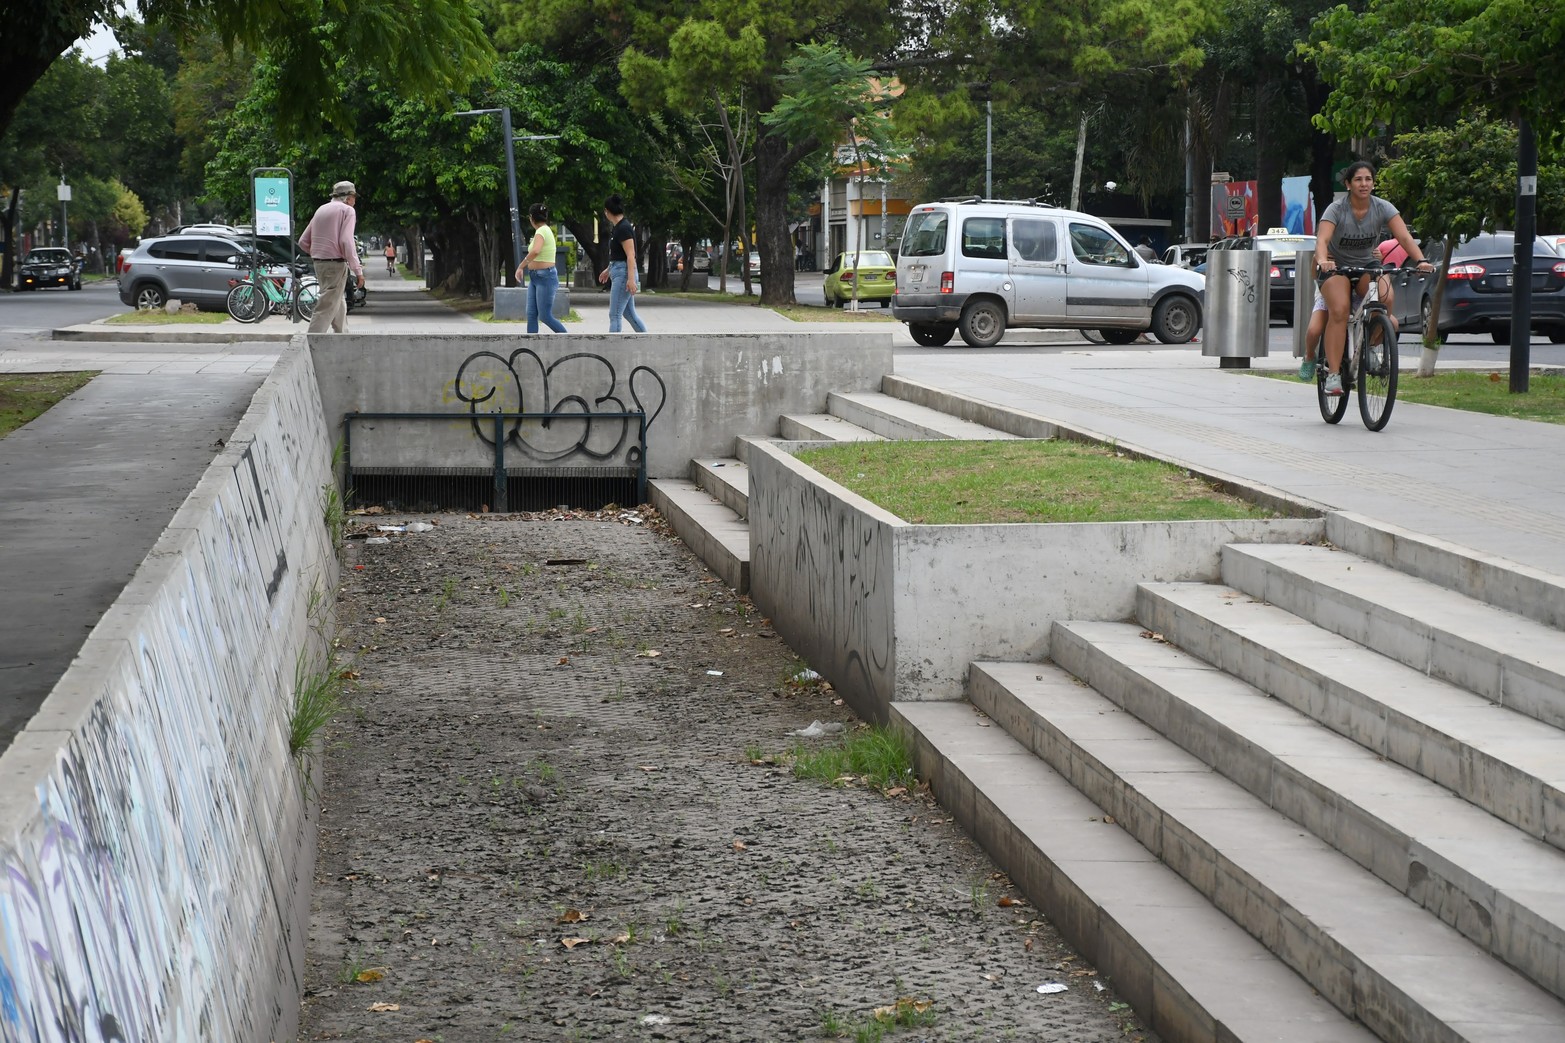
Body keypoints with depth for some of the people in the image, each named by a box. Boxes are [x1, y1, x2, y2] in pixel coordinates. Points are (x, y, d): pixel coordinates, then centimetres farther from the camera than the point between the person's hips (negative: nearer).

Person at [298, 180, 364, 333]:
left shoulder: (321, 210, 17)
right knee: (327, 307, -9)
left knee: (339, 304, 21)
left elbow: (303, 242, 15)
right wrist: (358, 270, -15)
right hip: (336, 264, -8)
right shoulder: (347, 210, -5)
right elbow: (346, 242, -18)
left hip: (319, 263, 8)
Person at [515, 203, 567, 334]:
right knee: (531, 315, 3)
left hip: (545, 278, -9)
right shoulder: (545, 230, 13)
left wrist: (520, 266, -26)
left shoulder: (542, 231, -16)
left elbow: (536, 251, -34)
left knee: (545, 316, -4)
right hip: (535, 278, 9)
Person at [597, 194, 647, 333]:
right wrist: (608, 270, 33)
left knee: (614, 315, -8)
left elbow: (631, 255, -20)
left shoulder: (624, 228, -15)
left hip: (623, 273, -10)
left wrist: (631, 279, -25)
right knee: (629, 313, 13)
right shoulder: (617, 227, 13)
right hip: (617, 271, 10)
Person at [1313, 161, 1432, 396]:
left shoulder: (1382, 208, -12)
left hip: (1367, 264, 2)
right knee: (1339, 311, -28)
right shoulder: (1337, 209, -18)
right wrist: (1322, 260, -56)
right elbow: (1322, 239, -34)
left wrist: (1421, 260, -40)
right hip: (1336, 265, -2)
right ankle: (1333, 374, -25)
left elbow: (1404, 237, -22)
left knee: (1387, 297, -29)